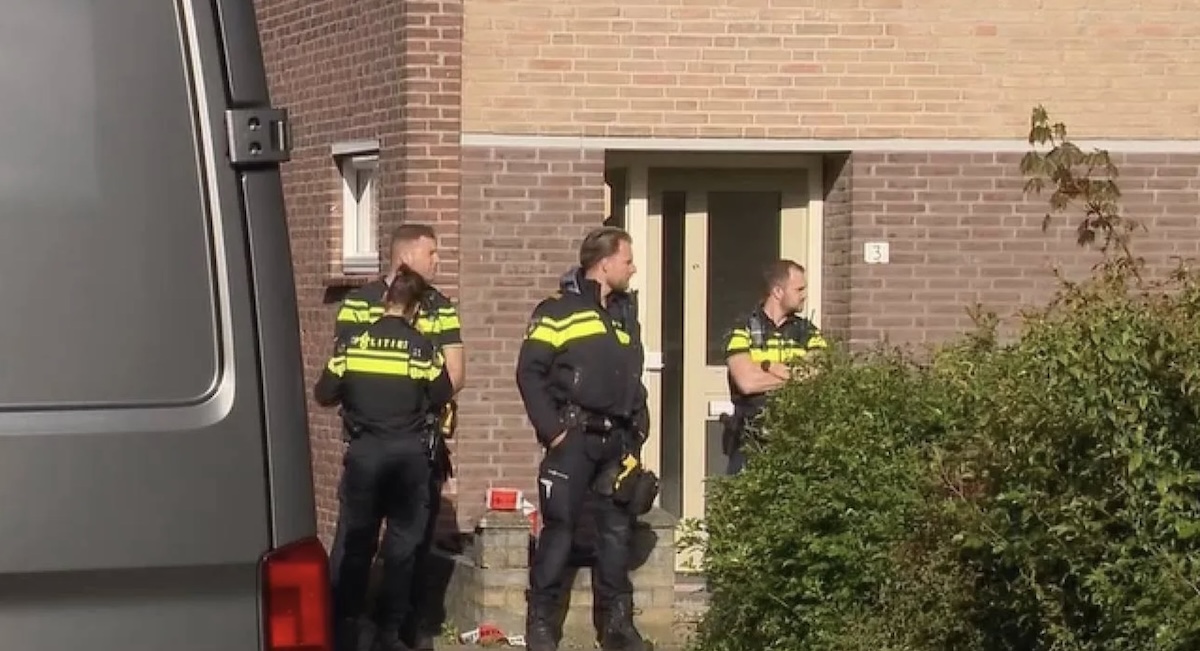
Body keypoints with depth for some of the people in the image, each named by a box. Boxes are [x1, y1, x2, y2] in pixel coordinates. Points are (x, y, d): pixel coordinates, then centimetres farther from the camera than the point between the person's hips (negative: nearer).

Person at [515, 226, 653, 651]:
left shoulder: (625, 315, 16)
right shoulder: (558, 311, -6)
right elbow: (530, 374, -9)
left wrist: (637, 433, 13)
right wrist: (552, 430, -13)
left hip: (617, 440, 6)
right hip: (574, 437, -6)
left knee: (617, 530, 8)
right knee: (559, 528, -5)